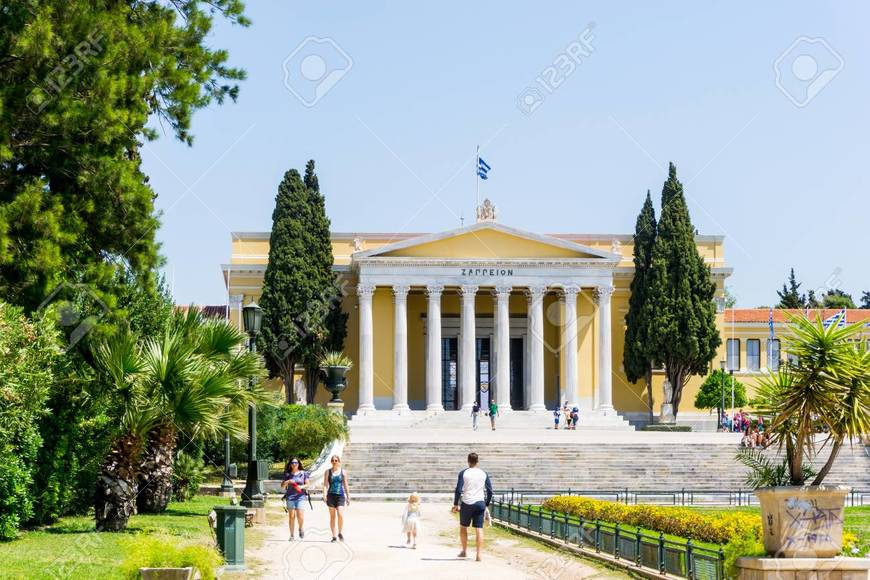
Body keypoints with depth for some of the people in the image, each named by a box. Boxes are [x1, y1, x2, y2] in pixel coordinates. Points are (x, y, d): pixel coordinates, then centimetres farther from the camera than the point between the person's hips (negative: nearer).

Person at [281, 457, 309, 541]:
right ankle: (291, 535, 5)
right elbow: (282, 486, 12)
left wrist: (301, 487, -11)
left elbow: (307, 484, 8)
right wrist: (287, 482, -8)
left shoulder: (303, 473, 6)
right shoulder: (287, 474, 10)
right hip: (290, 497, 2)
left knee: (300, 515, -12)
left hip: (301, 497, -2)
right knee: (291, 516, -1)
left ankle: (301, 528, 18)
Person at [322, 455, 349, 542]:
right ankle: (334, 536, 7)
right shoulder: (328, 472, 7)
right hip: (331, 495, 0)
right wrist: (324, 494, -14)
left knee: (340, 515, -15)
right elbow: (325, 484, 1)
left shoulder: (343, 472, 9)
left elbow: (345, 485, 12)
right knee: (332, 516, 1)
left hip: (340, 495, 0)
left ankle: (340, 533, 4)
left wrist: (348, 497, 9)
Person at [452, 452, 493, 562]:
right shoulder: (483, 474, 6)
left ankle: (464, 551, 23)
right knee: (479, 529, 0)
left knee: (463, 527, 17)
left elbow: (458, 490, -9)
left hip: (467, 503, -2)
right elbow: (490, 491, 6)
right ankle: (479, 555, -8)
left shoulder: (463, 473, -3)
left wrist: (456, 504, 0)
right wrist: (486, 504, 17)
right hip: (480, 503, 2)